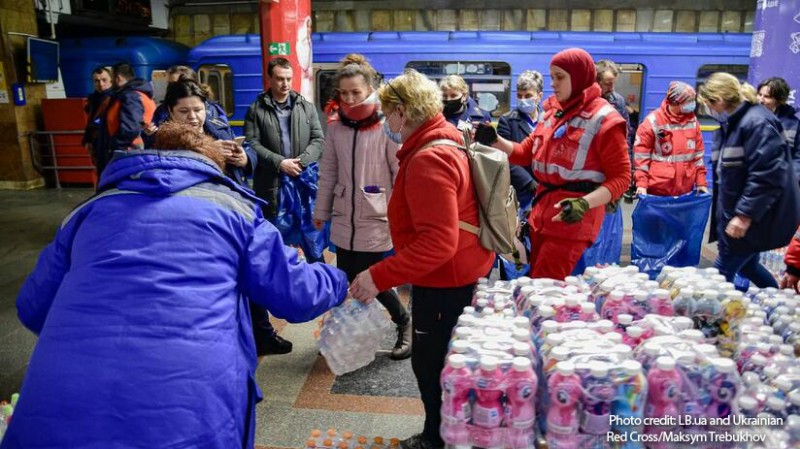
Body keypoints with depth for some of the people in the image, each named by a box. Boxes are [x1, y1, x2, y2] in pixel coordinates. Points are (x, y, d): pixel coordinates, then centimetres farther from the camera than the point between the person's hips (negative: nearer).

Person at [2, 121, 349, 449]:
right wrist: (337, 282, 33)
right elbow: (294, 294, 12)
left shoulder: (91, 209, 22)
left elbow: (33, 308, 29)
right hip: (189, 414, -2)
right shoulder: (230, 206, 13)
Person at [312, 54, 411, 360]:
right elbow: (328, 173, 12)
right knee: (347, 280, 10)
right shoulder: (335, 126, 5)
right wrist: (321, 211, 16)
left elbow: (401, 173, -9)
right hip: (344, 219, 5)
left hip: (377, 220, -5)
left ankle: (404, 324, 24)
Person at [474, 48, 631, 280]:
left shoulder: (604, 120, -11)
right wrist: (495, 140, -1)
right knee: (535, 283, 16)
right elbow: (525, 153, 17)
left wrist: (585, 203, -27)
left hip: (571, 214, -8)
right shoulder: (552, 113, 12)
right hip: (542, 209, 8)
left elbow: (621, 176, -12)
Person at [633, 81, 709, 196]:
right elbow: (641, 154, -8)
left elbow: (698, 154, 12)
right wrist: (642, 183, -13)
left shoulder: (692, 121, 7)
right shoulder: (653, 122, -8)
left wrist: (701, 182, 9)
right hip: (657, 190, -5)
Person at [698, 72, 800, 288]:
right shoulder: (730, 123, 12)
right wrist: (723, 211, 18)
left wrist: (745, 214, -26)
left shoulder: (758, 123, -20)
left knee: (723, 270, -6)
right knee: (746, 265, 21)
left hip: (756, 217, -10)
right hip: (735, 213, 10)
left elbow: (767, 175, -26)